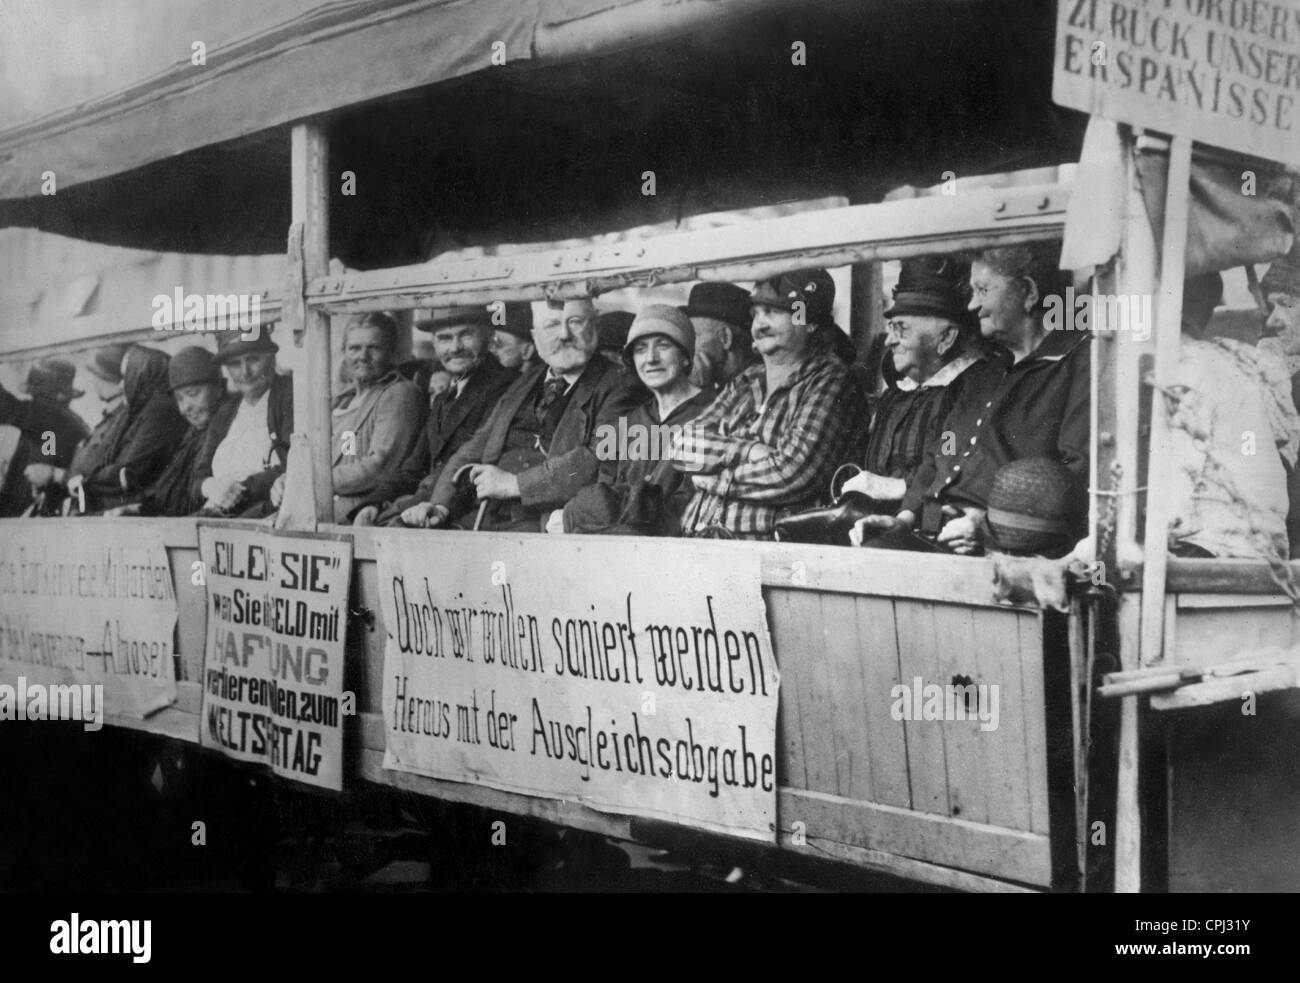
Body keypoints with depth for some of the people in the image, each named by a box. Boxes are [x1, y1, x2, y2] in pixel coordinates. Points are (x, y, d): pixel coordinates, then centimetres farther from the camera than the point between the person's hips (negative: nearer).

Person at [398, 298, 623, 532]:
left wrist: (514, 483, -14)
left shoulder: (613, 385, 1)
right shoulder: (527, 381, 23)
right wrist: (441, 504, 2)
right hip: (489, 519, 7)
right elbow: (478, 445, 18)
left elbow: (598, 460, -14)